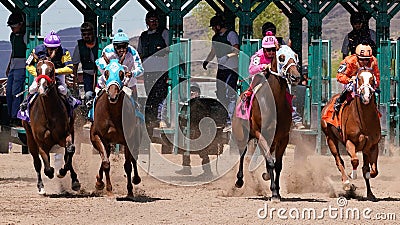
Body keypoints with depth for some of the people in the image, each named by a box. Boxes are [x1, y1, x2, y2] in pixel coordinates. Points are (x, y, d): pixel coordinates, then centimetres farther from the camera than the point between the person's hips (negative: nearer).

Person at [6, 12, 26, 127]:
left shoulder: (25, 36, -10)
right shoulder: (13, 35, 16)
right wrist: (9, 66, 26)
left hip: (21, 67, -9)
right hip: (13, 66, 9)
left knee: (16, 92, -12)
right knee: (9, 92, 7)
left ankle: (15, 118, -10)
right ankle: (11, 117, 14)